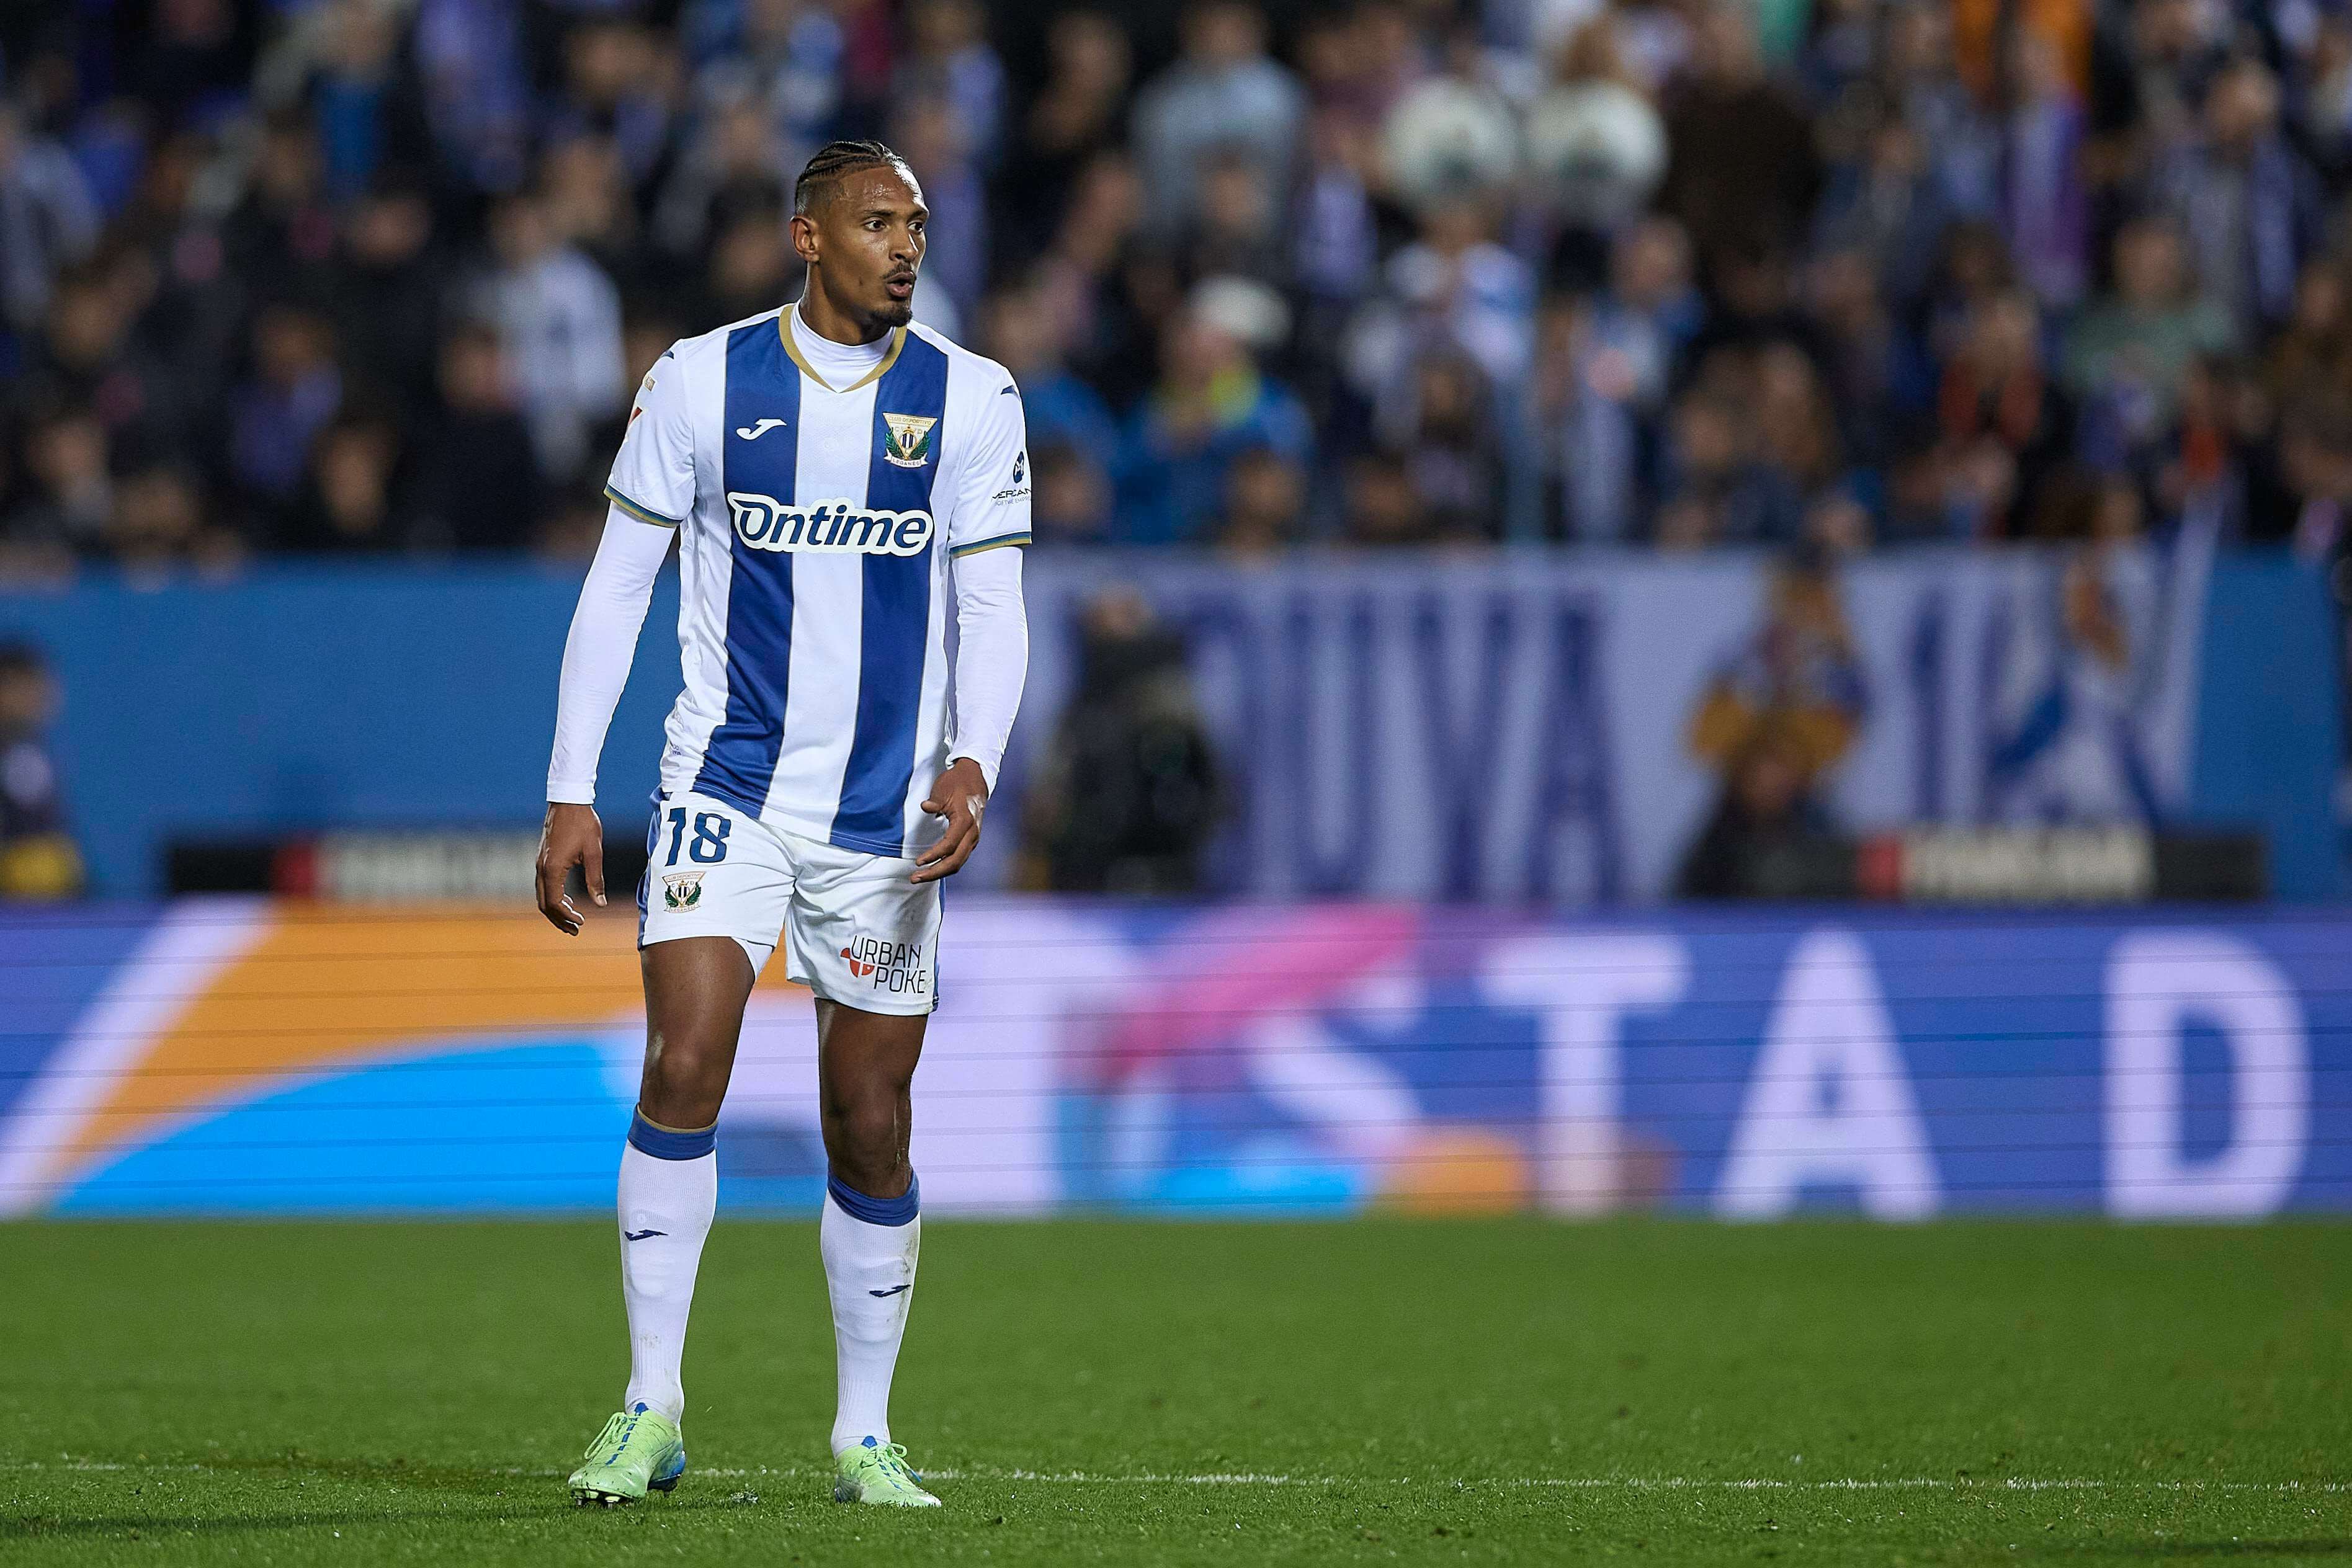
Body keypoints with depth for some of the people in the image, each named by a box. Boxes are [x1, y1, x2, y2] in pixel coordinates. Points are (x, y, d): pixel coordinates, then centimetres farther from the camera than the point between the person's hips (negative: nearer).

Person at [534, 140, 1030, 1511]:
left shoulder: (972, 400, 2)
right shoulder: (702, 380, -1)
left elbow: (993, 609, 3)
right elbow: (617, 586, 4)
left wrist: (972, 767, -15)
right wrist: (573, 794, -1)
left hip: (886, 815, 1)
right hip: (726, 788, -1)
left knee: (872, 1133, 4)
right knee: (682, 1072, -17)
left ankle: (867, 1435, 18)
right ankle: (651, 1409, -10)